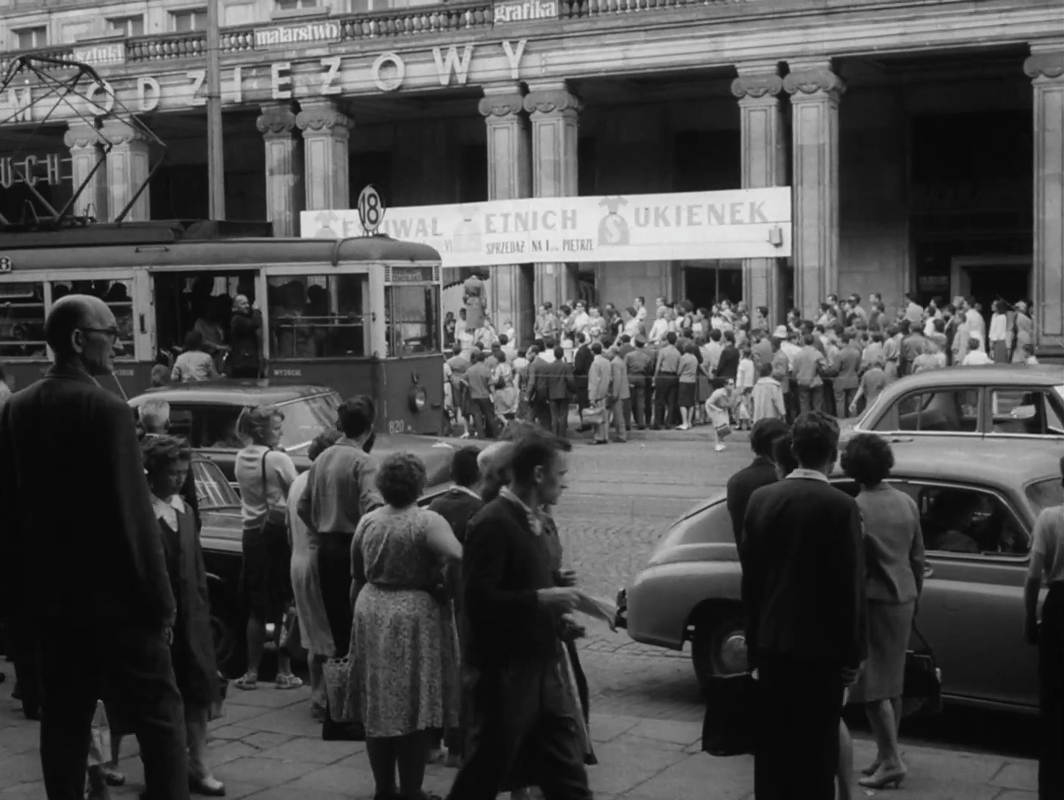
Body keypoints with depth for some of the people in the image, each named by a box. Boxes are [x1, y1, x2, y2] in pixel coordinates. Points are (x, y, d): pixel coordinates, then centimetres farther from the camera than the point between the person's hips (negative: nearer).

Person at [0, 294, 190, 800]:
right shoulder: (106, 409, -15)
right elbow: (132, 515, -16)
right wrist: (160, 602, -10)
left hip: (48, 598, 7)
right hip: (113, 597, -7)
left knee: (63, 722, 12)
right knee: (159, 718, 0)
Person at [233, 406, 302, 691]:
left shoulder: (241, 459, 6)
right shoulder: (278, 459, -13)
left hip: (251, 533, 5)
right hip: (277, 532, -5)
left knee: (256, 608, 12)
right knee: (283, 606, 4)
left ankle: (252, 672, 13)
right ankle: (284, 672, 8)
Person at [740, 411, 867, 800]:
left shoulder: (761, 498, -1)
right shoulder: (841, 507, -15)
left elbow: (749, 576, 5)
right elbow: (851, 586, -12)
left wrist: (754, 641, 14)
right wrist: (853, 653, -2)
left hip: (771, 641, 4)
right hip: (820, 646, -4)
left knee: (771, 744, 13)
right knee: (818, 749, 4)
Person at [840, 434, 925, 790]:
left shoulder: (856, 508, -17)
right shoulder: (907, 503, 4)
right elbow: (918, 558, 10)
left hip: (872, 601, -7)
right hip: (903, 600, 7)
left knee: (872, 686, 0)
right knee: (892, 684, 15)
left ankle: (892, 761, -1)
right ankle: (887, 754, 22)